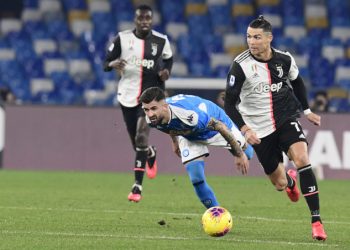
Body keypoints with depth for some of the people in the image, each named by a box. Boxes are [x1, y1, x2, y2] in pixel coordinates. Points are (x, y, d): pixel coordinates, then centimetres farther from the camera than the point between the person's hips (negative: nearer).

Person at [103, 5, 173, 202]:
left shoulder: (161, 41, -2)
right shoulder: (122, 38, -3)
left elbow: (168, 60, 15)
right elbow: (106, 63, 2)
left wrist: (166, 73, -7)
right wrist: (113, 64, -22)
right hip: (128, 95, 2)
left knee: (141, 137, -18)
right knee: (136, 141, 12)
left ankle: (137, 186, -17)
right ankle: (151, 154, 51)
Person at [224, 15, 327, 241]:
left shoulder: (285, 59, -5)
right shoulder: (241, 65, -14)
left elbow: (297, 82, 18)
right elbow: (230, 104, -11)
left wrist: (306, 110, 18)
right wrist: (245, 129, -22)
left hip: (286, 120, 1)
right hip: (259, 130, -1)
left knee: (301, 158, -27)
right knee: (280, 184, 3)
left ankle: (316, 220, -23)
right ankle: (290, 180, 47)